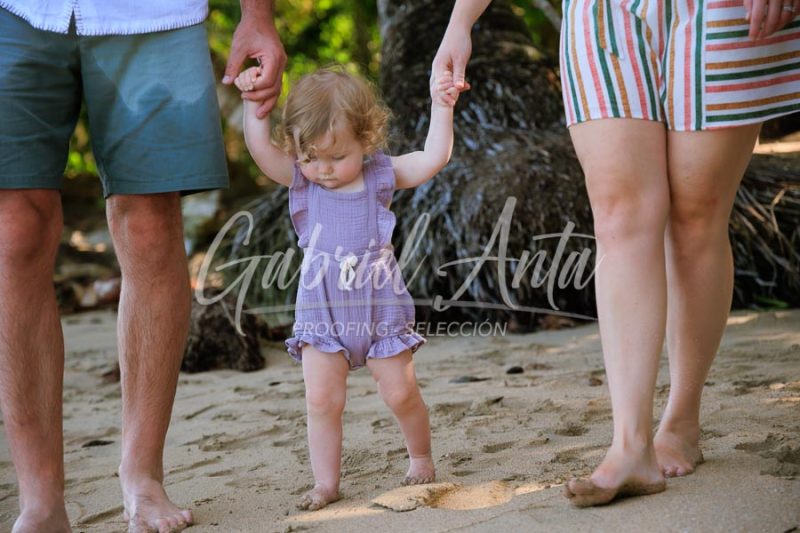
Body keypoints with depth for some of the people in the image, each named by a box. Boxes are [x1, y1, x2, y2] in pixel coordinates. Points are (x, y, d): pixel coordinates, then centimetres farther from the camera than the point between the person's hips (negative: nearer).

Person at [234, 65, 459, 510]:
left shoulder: (381, 176, -3)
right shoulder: (301, 181, -2)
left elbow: (434, 158, -6)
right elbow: (262, 149, -14)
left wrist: (441, 107, -10)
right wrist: (254, 104, -24)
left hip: (380, 308, -1)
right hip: (323, 314, 1)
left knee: (402, 393, 5)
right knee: (322, 399, -4)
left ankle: (421, 459, 29)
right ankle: (326, 482, 7)